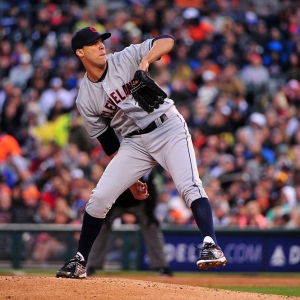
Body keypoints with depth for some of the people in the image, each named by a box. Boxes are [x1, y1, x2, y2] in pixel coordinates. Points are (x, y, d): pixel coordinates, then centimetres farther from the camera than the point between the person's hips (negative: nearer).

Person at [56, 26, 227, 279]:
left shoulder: (126, 58, -7)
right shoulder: (85, 99, 0)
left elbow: (168, 40, -18)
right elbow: (108, 143, 6)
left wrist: (146, 61, -36)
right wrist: (131, 180, 7)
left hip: (168, 128, -3)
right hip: (134, 142, 3)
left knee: (190, 186, -23)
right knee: (99, 198, -4)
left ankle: (211, 246, -31)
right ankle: (80, 261, 8)